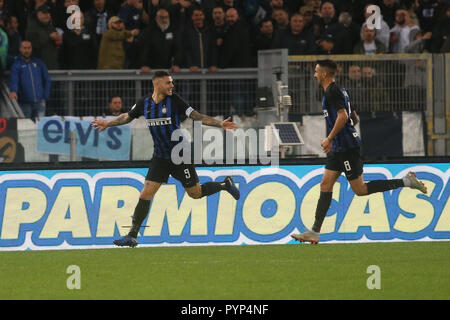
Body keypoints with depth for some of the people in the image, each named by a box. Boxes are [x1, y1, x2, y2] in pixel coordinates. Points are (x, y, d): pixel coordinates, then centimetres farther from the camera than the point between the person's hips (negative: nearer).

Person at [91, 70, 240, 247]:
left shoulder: (174, 100, -10)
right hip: (160, 157, 3)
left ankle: (225, 184, 34)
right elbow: (127, 117, 19)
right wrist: (107, 124, 28)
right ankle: (132, 236, -1)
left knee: (195, 193, 5)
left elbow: (196, 116, -8)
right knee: (145, 195, -6)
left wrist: (220, 124, -17)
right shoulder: (144, 103, 0)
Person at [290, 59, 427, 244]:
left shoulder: (332, 92, -13)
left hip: (347, 147, -10)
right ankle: (315, 232, 3)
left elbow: (343, 116, -26)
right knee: (325, 185, 5)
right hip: (339, 149, 10)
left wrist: (330, 139, -18)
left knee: (360, 190, -6)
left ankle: (406, 182, -3)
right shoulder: (340, 91, 17)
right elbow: (355, 118, 22)